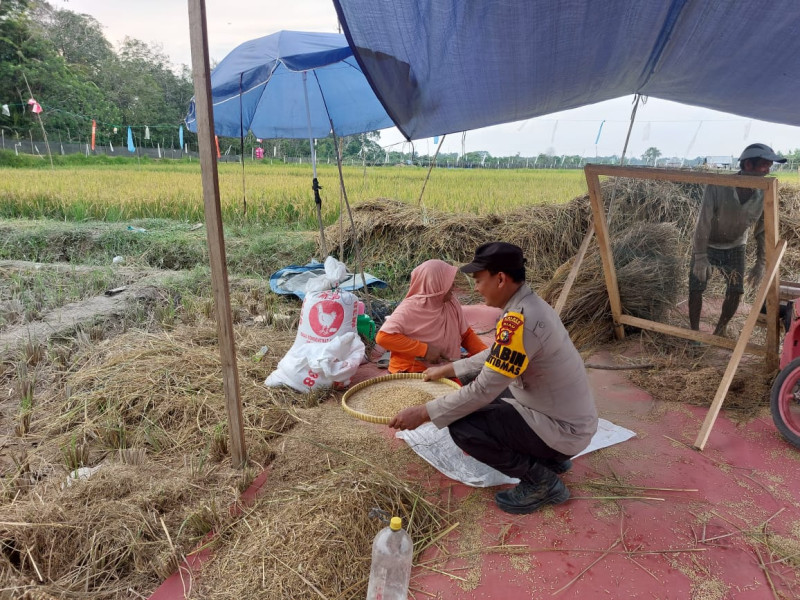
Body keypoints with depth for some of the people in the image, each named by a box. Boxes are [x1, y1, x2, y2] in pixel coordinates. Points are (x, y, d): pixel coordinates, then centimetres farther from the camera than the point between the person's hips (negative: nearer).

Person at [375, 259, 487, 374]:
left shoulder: (451, 303, 2)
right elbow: (383, 337, -23)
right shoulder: (410, 308, -17)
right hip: (411, 373, -6)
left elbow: (466, 334, 12)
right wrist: (424, 349, -24)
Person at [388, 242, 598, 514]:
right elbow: (497, 355, 16)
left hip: (563, 429, -9)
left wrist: (423, 413, -19)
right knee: (478, 402, 19)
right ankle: (551, 458, 20)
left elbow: (483, 390, -27)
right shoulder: (530, 304, 2)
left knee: (463, 427, -18)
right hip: (567, 414, 9)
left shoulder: (519, 321, -29)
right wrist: (448, 369, 21)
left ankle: (541, 482, 0)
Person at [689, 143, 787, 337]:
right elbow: (703, 222, -27)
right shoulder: (717, 187, -30)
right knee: (695, 289, -5)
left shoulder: (764, 195, -16)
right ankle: (694, 331, 12)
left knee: (736, 291, 1)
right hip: (707, 246, -3)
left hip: (735, 248, 3)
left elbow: (763, 230, -5)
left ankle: (721, 329, 23)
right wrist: (700, 257, -29)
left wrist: (760, 263, -8)